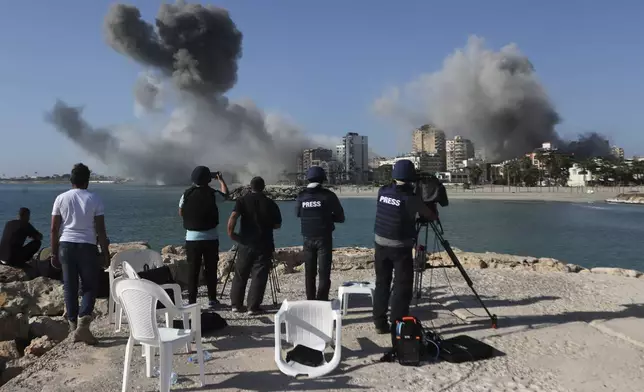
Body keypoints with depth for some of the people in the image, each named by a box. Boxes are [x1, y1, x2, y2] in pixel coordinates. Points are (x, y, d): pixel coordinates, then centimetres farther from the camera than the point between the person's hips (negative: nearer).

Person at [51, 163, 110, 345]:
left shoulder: (61, 198, 3)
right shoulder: (94, 199, -4)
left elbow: (54, 229, 3)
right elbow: (100, 230, -6)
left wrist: (54, 253, 11)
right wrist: (106, 253, 0)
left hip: (66, 245, 3)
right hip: (87, 246, -3)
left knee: (70, 287, 10)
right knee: (90, 286, 7)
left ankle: (74, 328, 15)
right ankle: (82, 324, -9)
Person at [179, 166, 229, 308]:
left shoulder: (187, 194, -3)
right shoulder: (212, 194, -8)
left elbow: (181, 213, 11)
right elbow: (225, 194, 15)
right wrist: (220, 179, 26)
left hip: (192, 238, 1)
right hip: (210, 238, -1)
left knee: (193, 270, 5)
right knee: (211, 270, 10)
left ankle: (191, 301, 6)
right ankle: (212, 299, 18)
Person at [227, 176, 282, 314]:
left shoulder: (242, 200, -2)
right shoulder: (270, 203, 0)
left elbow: (233, 217, -16)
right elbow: (277, 225, 6)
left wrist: (230, 233, -3)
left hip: (245, 243, 1)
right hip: (264, 245, -1)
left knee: (240, 275, 13)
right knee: (259, 276, 3)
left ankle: (236, 304, 19)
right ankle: (253, 307, 2)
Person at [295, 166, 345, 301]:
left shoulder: (301, 196, -1)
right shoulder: (328, 195, -10)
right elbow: (340, 217, -4)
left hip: (308, 239, 4)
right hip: (324, 238, -3)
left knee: (309, 272, 14)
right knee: (324, 272, 2)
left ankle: (310, 300, 22)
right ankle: (322, 301, 0)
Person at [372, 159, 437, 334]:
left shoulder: (383, 191, -3)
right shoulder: (411, 198, -15)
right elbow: (432, 216, -3)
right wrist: (426, 212, 19)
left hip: (381, 244, 5)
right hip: (400, 247, -5)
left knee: (382, 283, 13)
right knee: (402, 287, 4)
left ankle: (380, 323, 19)